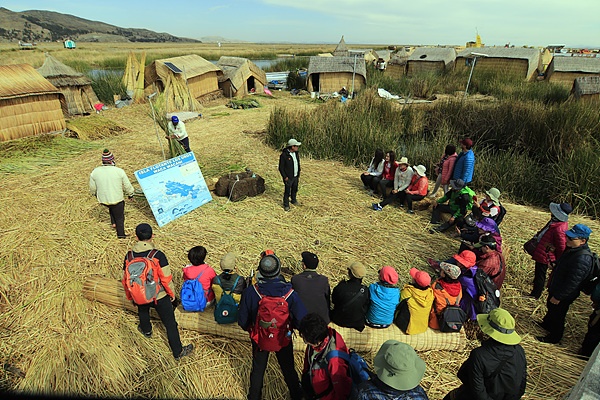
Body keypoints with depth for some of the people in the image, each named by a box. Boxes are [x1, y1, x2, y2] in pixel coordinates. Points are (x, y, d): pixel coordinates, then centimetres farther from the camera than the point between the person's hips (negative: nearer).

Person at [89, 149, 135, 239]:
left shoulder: (95, 172, -8)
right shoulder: (119, 171, -17)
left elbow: (92, 189, 3)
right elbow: (127, 186, -7)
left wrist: (95, 194, 25)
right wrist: (130, 194, 11)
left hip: (102, 200, 3)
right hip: (117, 199, -3)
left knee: (111, 207, 36)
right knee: (119, 217, 17)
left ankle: (113, 222, 34)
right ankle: (121, 234, 26)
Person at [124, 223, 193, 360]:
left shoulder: (129, 256, -12)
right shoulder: (158, 255, -24)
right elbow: (166, 279, -20)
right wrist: (171, 293, -1)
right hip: (160, 296, -4)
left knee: (143, 311, 37)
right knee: (170, 323, 9)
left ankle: (146, 330, 63)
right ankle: (178, 351, 19)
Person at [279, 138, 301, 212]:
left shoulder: (296, 153, 2)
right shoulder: (284, 155, -20)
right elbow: (281, 168, -15)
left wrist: (298, 175, 13)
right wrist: (285, 177, -14)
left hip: (295, 177, 7)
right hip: (288, 178, -7)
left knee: (295, 190, 22)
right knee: (287, 192, 3)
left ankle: (294, 200, 44)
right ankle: (286, 205, 19)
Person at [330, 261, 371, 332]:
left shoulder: (340, 287, -26)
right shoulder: (366, 290, -21)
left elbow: (333, 301, -4)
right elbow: (367, 308, -6)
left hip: (339, 321, -2)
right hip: (358, 323, 2)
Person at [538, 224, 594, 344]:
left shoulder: (582, 259, -35)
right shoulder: (572, 249, -5)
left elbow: (572, 283, -30)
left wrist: (558, 297, -22)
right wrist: (551, 280, 19)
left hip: (564, 295, -9)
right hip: (555, 288, 9)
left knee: (557, 315, 13)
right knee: (551, 308, 29)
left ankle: (554, 337, 35)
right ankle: (547, 324, 54)